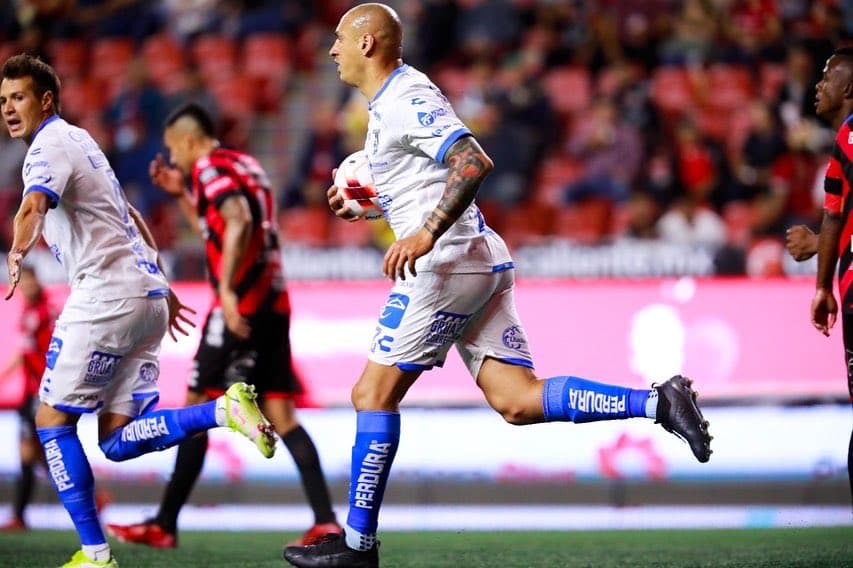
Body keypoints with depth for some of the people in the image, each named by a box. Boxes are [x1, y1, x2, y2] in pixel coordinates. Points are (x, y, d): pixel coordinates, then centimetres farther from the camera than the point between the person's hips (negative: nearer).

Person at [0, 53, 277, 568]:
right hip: (147, 293, 9)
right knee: (119, 441, 4)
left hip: (106, 294, -9)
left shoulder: (51, 146, -8)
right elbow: (130, 216, 32)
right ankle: (225, 409, -11)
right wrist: (163, 287, 37)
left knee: (54, 422, -1)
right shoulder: (79, 140, 23)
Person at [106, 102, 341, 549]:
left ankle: (164, 525, 1)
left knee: (196, 411, -2)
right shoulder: (246, 164, 22)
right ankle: (326, 521, -6)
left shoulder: (210, 167, -6)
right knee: (280, 416, 5)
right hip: (274, 306, 9)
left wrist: (227, 290, -29)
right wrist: (179, 194, 31)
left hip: (240, 307, -9)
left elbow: (239, 221, -24)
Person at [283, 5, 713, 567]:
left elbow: (474, 161, -24)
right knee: (518, 401, 0)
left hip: (448, 262, -10)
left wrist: (427, 233, -30)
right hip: (481, 263, 10)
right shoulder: (389, 103, 21)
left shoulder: (407, 97, -11)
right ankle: (658, 402, -10)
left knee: (374, 394, -2)